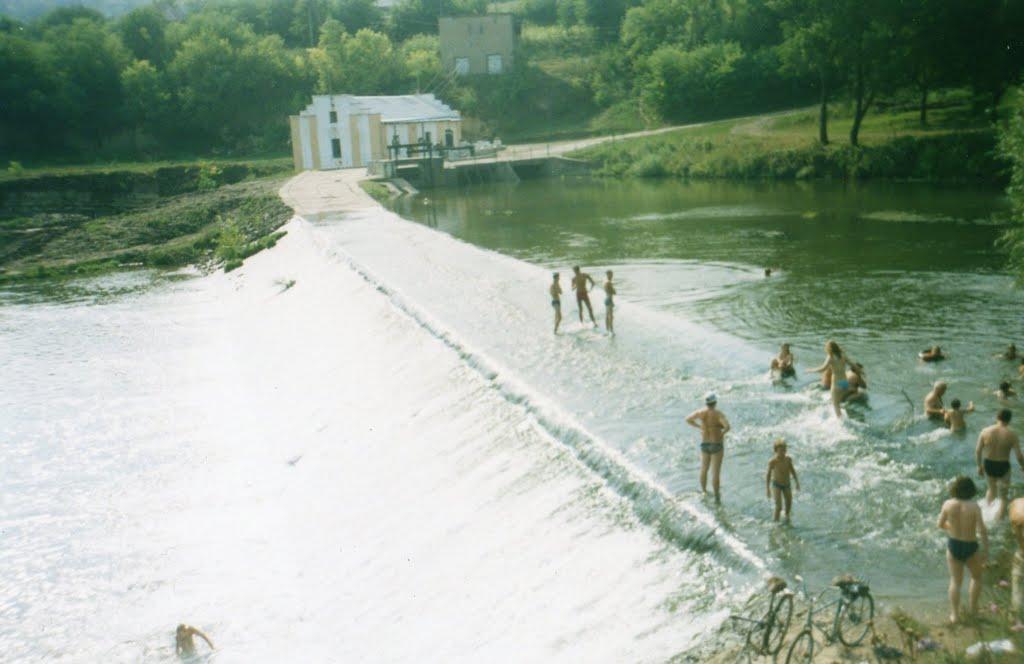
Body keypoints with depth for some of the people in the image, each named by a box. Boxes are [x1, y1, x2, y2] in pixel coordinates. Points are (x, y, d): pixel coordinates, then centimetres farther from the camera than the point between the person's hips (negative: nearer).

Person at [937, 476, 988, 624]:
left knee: (955, 581, 13)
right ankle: (973, 607, 33)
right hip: (970, 547, -2)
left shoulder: (948, 504, -13)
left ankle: (954, 614, 12)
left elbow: (941, 524, 1)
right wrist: (986, 550, -11)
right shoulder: (974, 507, -21)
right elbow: (982, 530, -22)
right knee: (976, 577, 26)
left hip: (953, 545, 2)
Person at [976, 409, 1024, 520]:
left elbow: (977, 451, -5)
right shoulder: (1012, 434, -14)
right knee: (1003, 497, 13)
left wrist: (979, 466, 10)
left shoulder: (986, 431, -8)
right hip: (1003, 467, -3)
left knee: (992, 489, 32)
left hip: (988, 465, 3)